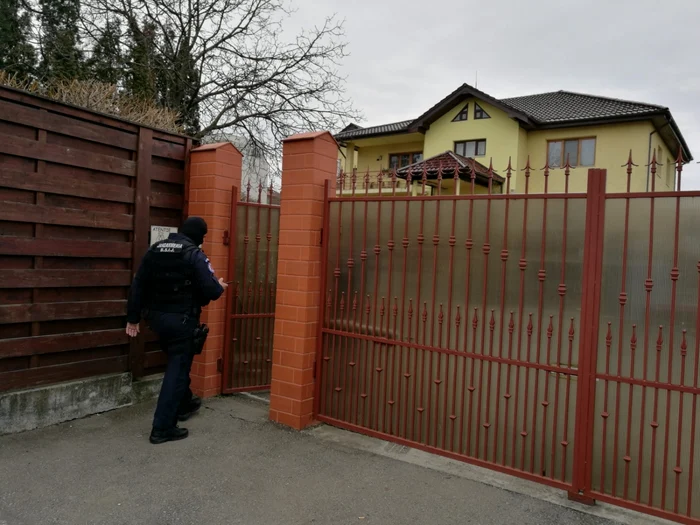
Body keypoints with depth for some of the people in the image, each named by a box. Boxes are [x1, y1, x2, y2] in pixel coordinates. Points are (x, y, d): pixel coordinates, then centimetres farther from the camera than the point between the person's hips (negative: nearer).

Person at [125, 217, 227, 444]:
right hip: (181, 320, -7)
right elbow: (211, 291, -16)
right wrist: (220, 287, 7)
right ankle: (163, 428, 4)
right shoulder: (195, 255, -13)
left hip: (156, 317, 7)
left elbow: (138, 286, 8)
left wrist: (133, 318, 12)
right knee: (178, 369, 2)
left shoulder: (154, 250, 7)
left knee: (178, 362, 26)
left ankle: (184, 403, 43)